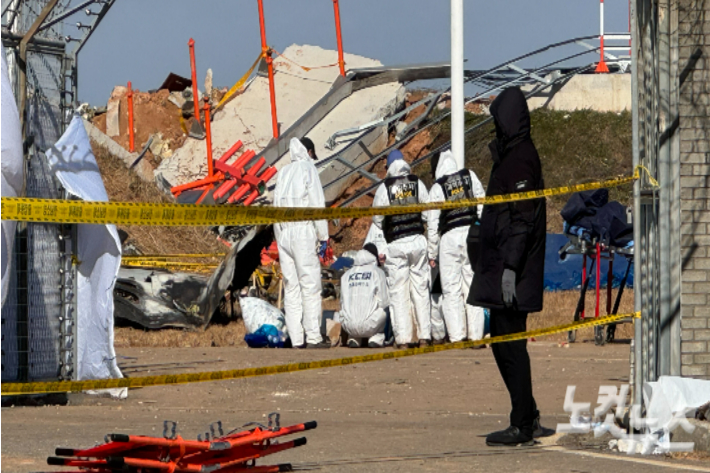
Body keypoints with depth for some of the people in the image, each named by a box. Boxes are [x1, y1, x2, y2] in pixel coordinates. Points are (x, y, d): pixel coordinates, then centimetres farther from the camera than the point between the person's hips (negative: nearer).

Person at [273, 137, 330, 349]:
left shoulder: (283, 172, 13)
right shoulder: (308, 170, -4)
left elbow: (277, 205, 11)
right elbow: (317, 204, -7)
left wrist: (280, 234, 12)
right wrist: (323, 235, -3)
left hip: (283, 233, 6)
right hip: (303, 231, -6)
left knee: (291, 286, 6)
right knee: (310, 284, -4)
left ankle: (296, 337, 4)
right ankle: (313, 336, -7)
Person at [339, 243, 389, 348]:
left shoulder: (346, 275, 14)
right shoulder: (377, 272, 4)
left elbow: (343, 302, 15)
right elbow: (384, 301, 1)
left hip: (348, 326, 4)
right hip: (368, 326, -4)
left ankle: (354, 338, 15)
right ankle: (376, 337, 10)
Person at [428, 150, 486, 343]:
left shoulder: (437, 188, 0)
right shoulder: (470, 176, 6)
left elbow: (433, 223, 1)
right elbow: (483, 205, 6)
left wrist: (433, 251, 8)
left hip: (449, 237, -2)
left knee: (452, 289, 1)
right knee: (473, 287, 6)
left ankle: (456, 336, -5)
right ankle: (475, 335, 3)